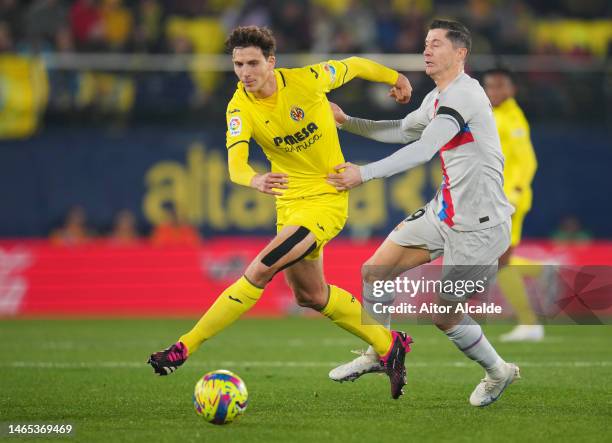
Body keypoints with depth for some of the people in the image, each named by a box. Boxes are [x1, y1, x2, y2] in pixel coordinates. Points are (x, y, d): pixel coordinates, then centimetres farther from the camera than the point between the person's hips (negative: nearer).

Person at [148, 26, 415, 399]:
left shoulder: (307, 80, -18)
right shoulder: (240, 108, -11)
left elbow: (355, 65, 2)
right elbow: (235, 164, -27)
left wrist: (396, 78, 20)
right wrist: (254, 180, -51)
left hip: (327, 198, -6)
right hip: (289, 201, 6)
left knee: (259, 271, -19)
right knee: (309, 295, 18)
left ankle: (186, 347, -15)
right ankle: (388, 345, 34)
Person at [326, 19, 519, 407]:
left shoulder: (463, 95, -21)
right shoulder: (439, 98, 11)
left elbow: (422, 150, -31)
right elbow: (403, 131, 28)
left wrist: (364, 174, -35)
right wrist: (347, 121, 20)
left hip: (479, 226, -9)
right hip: (443, 213, 9)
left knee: (444, 316, -3)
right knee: (376, 271, 5)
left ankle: (498, 372, 22)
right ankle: (378, 354, 23)